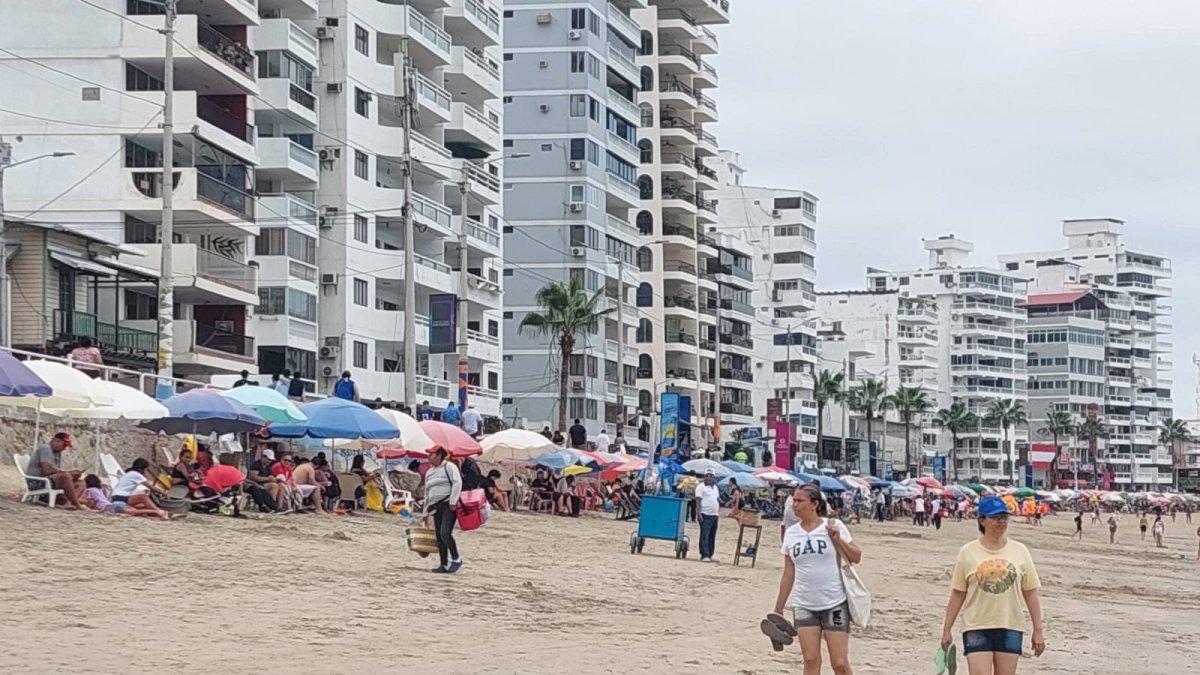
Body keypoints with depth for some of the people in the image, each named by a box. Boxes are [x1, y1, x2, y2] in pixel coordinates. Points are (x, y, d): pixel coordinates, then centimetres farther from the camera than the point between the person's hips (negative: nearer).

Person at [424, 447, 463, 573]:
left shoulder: (449, 466, -3)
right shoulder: (429, 472, 21)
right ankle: (444, 565, 6)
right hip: (436, 507, 8)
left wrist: (452, 502, -21)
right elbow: (427, 494, 25)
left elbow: (457, 483, -14)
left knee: (445, 533, -20)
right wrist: (425, 513, 23)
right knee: (439, 537, 3)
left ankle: (456, 559, -7)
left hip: (449, 505, -8)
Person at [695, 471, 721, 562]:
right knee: (704, 536, -10)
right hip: (705, 515, -7)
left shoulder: (715, 487, 18)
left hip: (714, 515, 7)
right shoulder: (701, 487, -4)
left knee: (712, 537, 9)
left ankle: (710, 555, 13)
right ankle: (704, 555, -12)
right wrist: (699, 513, -19)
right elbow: (698, 501, -10)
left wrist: (718, 512, 16)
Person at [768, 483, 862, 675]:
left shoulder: (834, 526, -5)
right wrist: (778, 609, 10)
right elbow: (788, 574, 10)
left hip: (834, 604, -3)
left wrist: (837, 539, -17)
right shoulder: (791, 533, 4)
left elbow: (856, 558, -2)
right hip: (804, 606, 3)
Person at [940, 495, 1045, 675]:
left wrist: (1038, 631, 4)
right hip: (976, 629, -2)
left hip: (1010, 628, 2)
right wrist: (946, 629, 2)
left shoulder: (1020, 551, 3)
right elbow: (957, 594, 3)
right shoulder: (968, 552, 0)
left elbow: (1030, 593, 6)